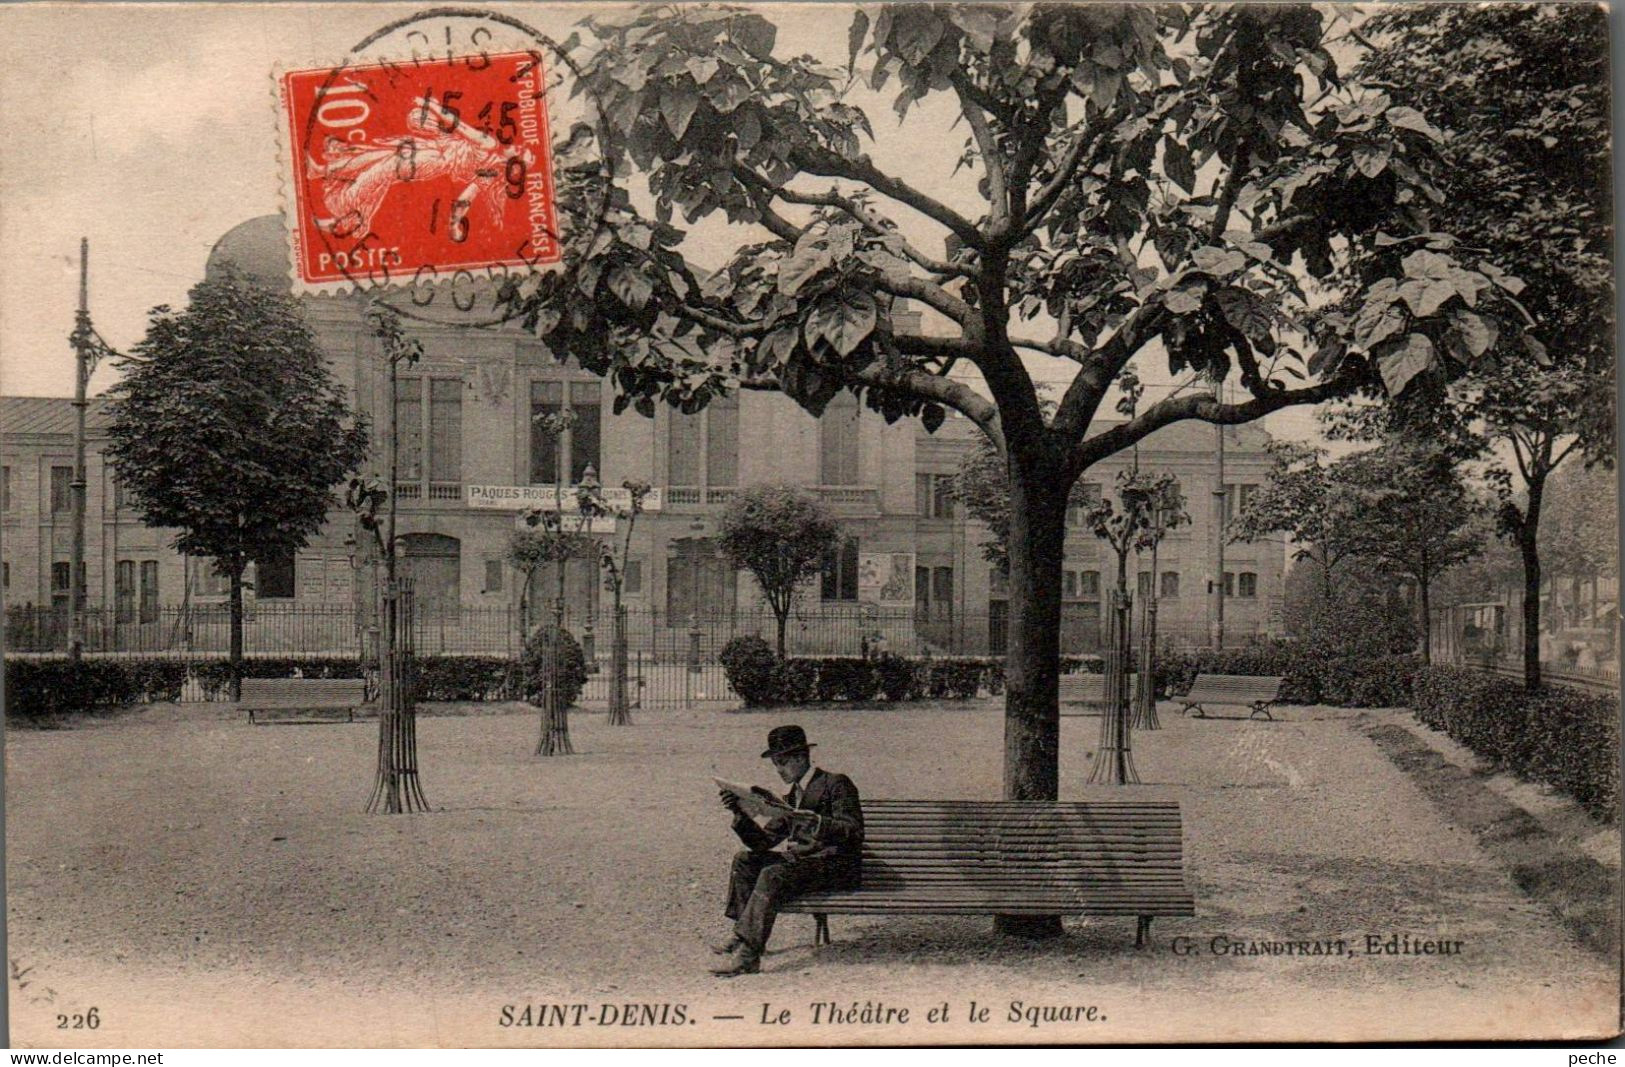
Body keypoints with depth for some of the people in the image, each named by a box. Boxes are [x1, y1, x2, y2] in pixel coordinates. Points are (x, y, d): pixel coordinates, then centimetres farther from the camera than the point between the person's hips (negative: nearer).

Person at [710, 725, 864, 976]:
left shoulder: (837, 784, -5)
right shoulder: (791, 797, 19)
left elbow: (854, 832, -19)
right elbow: (762, 842, 12)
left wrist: (813, 821, -32)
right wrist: (739, 814, -3)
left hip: (836, 868, -9)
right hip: (799, 862, 9)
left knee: (774, 874, -29)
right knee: (745, 860, 1)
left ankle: (748, 954, -32)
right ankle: (743, 932, -5)